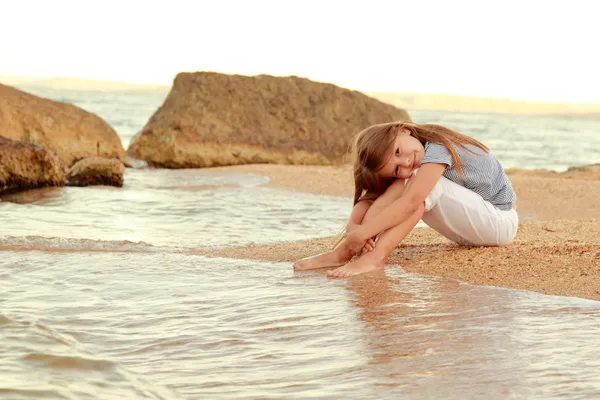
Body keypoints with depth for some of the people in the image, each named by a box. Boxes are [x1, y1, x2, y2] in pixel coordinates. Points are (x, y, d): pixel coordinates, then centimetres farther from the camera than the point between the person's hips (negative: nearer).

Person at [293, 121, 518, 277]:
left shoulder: (437, 147, -28)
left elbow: (410, 202, -40)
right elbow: (370, 197, -12)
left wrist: (362, 233, -42)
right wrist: (353, 226, -33)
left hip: (501, 222, -7)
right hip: (469, 233, 7)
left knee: (422, 184, -30)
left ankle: (375, 257, -35)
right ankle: (346, 251, -23)